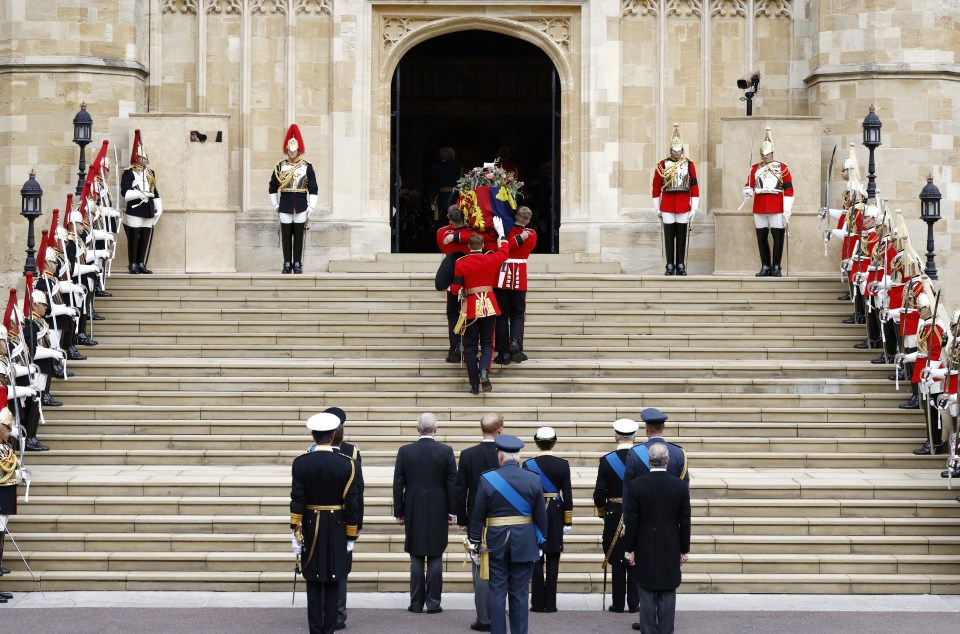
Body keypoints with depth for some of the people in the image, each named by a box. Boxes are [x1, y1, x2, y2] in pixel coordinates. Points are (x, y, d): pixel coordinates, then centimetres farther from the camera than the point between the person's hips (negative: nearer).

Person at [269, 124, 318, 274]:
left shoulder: (307, 167, 1)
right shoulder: (280, 167, 4)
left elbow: (313, 189, 1)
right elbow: (272, 188, 12)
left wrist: (310, 209, -4)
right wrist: (276, 205, 8)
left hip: (301, 207, -1)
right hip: (285, 207, 1)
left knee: (298, 236, 3)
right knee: (286, 236, 3)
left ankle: (297, 264, 9)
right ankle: (287, 264, 9)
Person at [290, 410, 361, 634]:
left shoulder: (301, 463, -7)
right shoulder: (346, 464, -7)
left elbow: (297, 500, -7)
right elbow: (352, 503, -5)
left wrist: (296, 532, -3)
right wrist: (351, 536, 3)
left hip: (311, 529, 0)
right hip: (337, 530, 0)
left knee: (313, 582, 6)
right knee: (333, 582, 6)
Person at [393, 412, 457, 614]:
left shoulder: (405, 452, -4)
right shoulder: (446, 451, -6)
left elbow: (398, 484, -1)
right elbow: (452, 483, -4)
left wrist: (399, 512, 6)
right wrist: (452, 511, 3)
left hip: (413, 513, 1)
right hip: (438, 513, -1)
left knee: (416, 558, 6)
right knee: (435, 558, 5)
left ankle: (416, 603, 7)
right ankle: (433, 603, 4)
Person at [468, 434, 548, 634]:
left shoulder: (487, 479, -8)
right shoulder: (533, 480, -3)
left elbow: (478, 515, -4)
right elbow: (541, 516, 2)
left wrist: (475, 543, 6)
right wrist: (540, 541, 14)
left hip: (495, 543, -1)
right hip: (524, 544, 1)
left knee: (497, 593, 4)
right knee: (520, 593, 6)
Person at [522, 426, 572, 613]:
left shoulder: (528, 465, -6)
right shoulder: (562, 465, -3)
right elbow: (567, 495, -1)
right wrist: (567, 521, 5)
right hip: (556, 513, 1)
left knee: (537, 560, 5)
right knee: (553, 560, 5)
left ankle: (538, 603, 5)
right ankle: (550, 603, 4)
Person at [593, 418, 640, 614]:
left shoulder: (607, 460, -7)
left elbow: (599, 494, -7)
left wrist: (601, 511, 12)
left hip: (614, 517, -1)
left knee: (617, 561, 5)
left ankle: (618, 603, 6)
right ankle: (634, 603, 7)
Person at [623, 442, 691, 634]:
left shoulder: (636, 486, -10)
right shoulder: (681, 486, -6)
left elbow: (631, 521, -7)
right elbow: (685, 522, -1)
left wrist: (629, 549, 2)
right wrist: (684, 550, 9)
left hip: (645, 552, -1)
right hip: (671, 552, 1)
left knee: (647, 596, 5)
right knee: (667, 595, 6)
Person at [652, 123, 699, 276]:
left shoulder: (689, 165, 3)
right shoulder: (662, 165, 2)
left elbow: (695, 187, 3)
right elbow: (656, 187, 5)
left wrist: (694, 208, -2)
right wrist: (657, 208, 4)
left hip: (684, 206, 0)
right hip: (667, 206, 0)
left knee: (681, 236, 4)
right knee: (669, 236, 1)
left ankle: (681, 266, 10)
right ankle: (670, 266, 6)